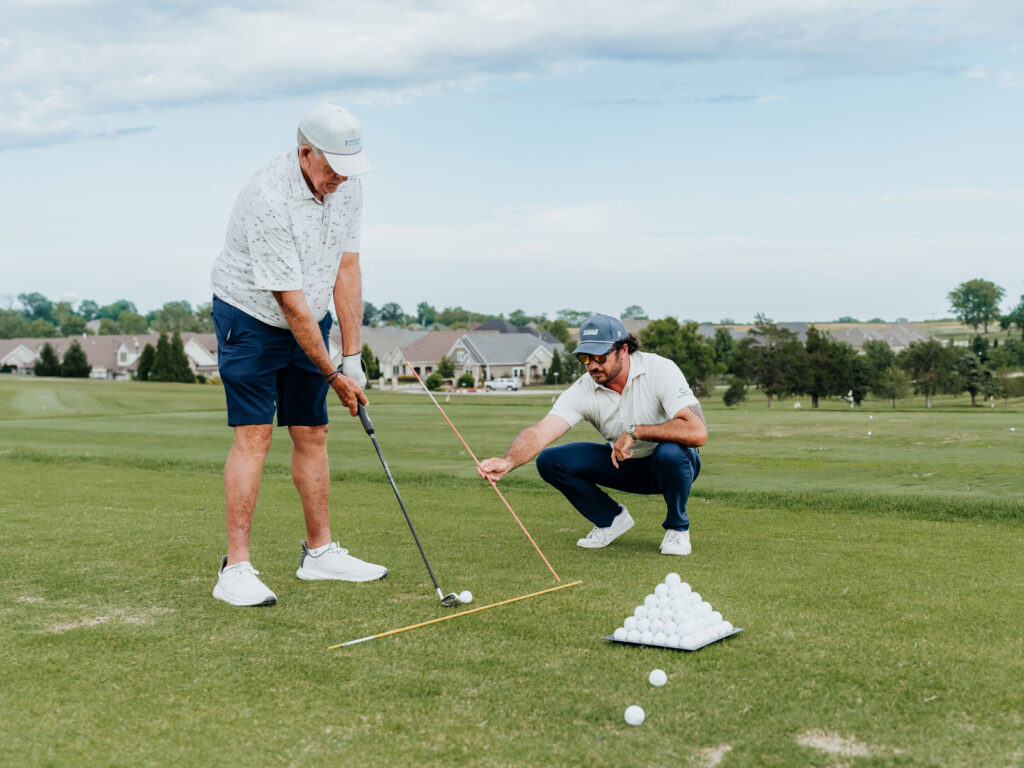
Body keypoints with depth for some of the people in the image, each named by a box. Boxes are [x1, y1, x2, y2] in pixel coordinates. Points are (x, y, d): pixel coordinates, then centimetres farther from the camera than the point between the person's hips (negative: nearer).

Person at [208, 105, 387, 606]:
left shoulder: (347, 187, -6)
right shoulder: (270, 199, -28)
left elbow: (346, 270, -2)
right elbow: (290, 301, -26)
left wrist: (352, 357, -6)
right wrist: (333, 375, -20)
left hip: (309, 320, 7)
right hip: (251, 318, -7)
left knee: (312, 433, 8)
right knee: (254, 434, -13)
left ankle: (319, 551, 19)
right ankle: (235, 569, -9)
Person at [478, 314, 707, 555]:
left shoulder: (660, 370, -25)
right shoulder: (583, 390, -16)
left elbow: (697, 432, -36)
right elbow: (541, 431, -29)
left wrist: (636, 431, -32)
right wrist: (508, 462, -48)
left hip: (673, 464, -3)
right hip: (622, 462, 3)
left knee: (670, 452, -39)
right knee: (551, 461, -14)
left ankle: (677, 527, -8)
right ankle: (612, 519, 9)